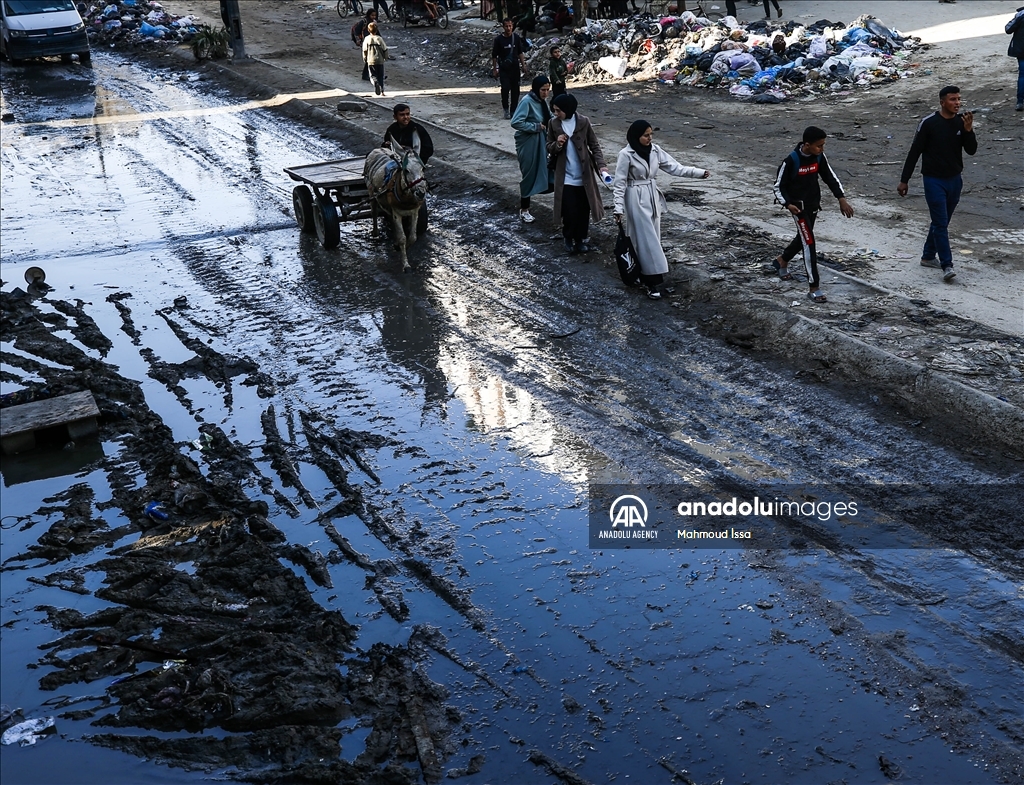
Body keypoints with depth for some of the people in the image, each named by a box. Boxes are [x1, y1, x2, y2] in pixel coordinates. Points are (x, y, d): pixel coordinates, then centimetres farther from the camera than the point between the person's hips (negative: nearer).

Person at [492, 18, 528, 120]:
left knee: (515, 90, 4)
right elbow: (494, 56, 0)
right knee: (505, 88, -14)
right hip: (504, 69, -3)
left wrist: (523, 65, 7)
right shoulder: (499, 39, -4)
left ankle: (513, 111, 13)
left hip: (515, 68, 3)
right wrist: (495, 69, -2)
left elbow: (520, 53, 12)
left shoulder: (516, 38, 4)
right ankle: (506, 110, 3)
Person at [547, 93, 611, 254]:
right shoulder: (554, 124, -1)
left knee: (583, 210, 6)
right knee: (570, 211, -3)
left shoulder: (583, 122, -5)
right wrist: (557, 144, -15)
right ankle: (568, 238, 19)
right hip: (566, 177, 0)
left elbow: (594, 145, -2)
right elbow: (549, 149, 8)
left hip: (584, 176, 0)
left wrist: (601, 165, -15)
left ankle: (581, 238, 23)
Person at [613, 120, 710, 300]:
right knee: (645, 238, -7)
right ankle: (652, 282, -4)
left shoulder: (655, 150, 2)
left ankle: (645, 275, 24)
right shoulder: (626, 154, -14)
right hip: (636, 199, -6)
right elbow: (620, 183, -11)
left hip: (653, 197, 6)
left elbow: (674, 167, 1)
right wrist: (619, 208, -15)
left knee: (651, 237, 11)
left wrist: (699, 172, -9)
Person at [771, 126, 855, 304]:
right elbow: (779, 186, -14)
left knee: (803, 238, 23)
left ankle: (782, 260, 52)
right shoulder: (791, 161, -23)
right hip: (798, 206, -7)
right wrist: (788, 204, -28)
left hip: (814, 204, 7)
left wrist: (841, 198, -2)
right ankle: (814, 288, -9)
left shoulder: (819, 157, -5)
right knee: (809, 242, -12)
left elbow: (830, 177, 6)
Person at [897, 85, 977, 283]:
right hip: (934, 180, -5)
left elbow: (971, 150, -2)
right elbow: (915, 152, -7)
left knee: (940, 222, 15)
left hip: (954, 180, 5)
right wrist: (904, 180, -7)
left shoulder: (961, 122, 1)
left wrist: (968, 130, -19)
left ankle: (928, 256, 31)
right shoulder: (929, 123, -12)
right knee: (941, 223, -9)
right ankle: (947, 266, -12)